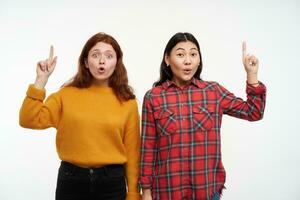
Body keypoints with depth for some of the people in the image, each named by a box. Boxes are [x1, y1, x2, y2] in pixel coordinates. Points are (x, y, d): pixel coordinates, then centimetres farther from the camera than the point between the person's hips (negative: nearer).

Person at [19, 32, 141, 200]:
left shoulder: (127, 102, -2)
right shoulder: (67, 94, 0)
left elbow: (132, 151, 0)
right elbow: (29, 120, -9)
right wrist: (41, 79, -13)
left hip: (112, 180, 0)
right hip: (71, 179, 1)